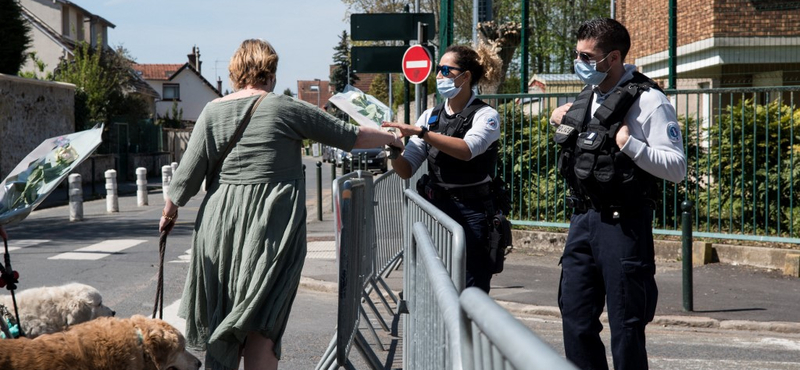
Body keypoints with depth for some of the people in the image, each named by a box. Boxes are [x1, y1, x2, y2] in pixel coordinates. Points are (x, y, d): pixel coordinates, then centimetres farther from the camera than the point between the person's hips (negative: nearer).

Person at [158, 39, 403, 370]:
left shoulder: (213, 111, 5)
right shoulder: (288, 109, -3)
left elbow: (189, 172, 5)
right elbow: (351, 137, 4)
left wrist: (170, 210, 20)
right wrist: (393, 138, 19)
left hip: (220, 222, 3)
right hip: (273, 227, -3)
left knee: (220, 317, 15)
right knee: (262, 324, 0)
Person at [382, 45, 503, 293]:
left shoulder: (485, 115, -3)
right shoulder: (430, 116, 12)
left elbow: (467, 149, -24)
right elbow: (406, 169, 7)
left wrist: (419, 132, -29)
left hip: (471, 213, -5)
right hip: (435, 207, 5)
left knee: (472, 289, -6)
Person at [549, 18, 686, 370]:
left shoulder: (648, 101, -10)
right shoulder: (586, 97, 13)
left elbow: (677, 168, -16)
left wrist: (629, 143, -25)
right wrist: (559, 122, 13)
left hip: (622, 223, -7)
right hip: (582, 218, 8)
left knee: (625, 326, 0)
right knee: (576, 320, 11)